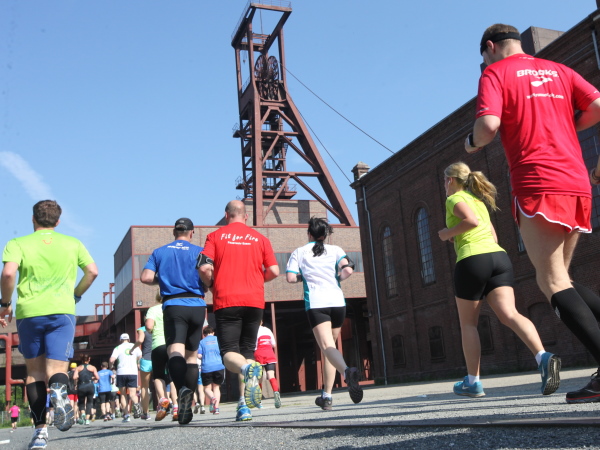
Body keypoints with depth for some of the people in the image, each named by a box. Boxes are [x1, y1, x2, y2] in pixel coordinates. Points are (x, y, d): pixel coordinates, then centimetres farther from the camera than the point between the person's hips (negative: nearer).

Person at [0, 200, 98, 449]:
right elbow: (92, 271, 6)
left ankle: (40, 429, 8)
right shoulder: (73, 243, 11)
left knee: (35, 372, 13)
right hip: (62, 312, 0)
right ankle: (58, 391, -37)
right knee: (56, 370, -1)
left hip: (28, 312, 0)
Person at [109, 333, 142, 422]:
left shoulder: (118, 348, 3)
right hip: (133, 373, 1)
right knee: (132, 394, 0)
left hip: (121, 373, -1)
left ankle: (126, 415, 2)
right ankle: (136, 404, -33)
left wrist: (112, 364, 12)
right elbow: (141, 357, 10)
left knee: (123, 395, 9)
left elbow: (111, 360, -9)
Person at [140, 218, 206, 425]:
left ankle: (182, 389, -43)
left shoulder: (159, 252, 12)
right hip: (197, 305, 1)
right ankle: (187, 404, 11)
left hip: (173, 305, -1)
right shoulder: (199, 251, 7)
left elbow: (146, 277, 1)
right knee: (191, 355, 12)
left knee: (175, 351, -16)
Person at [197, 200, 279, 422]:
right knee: (247, 351, 12)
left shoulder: (215, 236, 5)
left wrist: (211, 285, 13)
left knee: (229, 353, -1)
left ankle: (248, 369, -35)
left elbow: (204, 268, -8)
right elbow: (274, 271, 3)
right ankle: (244, 405, 4)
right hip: (254, 301, 2)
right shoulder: (260, 238, 10)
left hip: (226, 301, -2)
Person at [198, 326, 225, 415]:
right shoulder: (218, 339, 9)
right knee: (216, 387, 14)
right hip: (219, 366, 1)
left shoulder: (202, 342, 7)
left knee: (207, 388, 10)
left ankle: (212, 398, -22)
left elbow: (199, 355, -1)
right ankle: (216, 407, 1)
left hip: (206, 367, -1)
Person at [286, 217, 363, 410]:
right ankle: (327, 396, 17)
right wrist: (337, 278, 15)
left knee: (327, 347, -15)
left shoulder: (299, 252, 9)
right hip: (337, 302, 3)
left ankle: (347, 371, -47)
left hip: (315, 303, -3)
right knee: (330, 346, 15)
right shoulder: (335, 250, 11)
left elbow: (290, 277, -3)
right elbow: (348, 270, -5)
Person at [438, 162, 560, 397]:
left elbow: (471, 220, -16)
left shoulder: (455, 198, 3)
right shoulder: (478, 200, 27)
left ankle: (472, 382, 10)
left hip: (472, 260, -6)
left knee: (468, 323, 6)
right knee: (510, 315, -9)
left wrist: (447, 233, -2)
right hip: (499, 256, 6)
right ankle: (543, 357, -33)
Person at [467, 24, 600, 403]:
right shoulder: (558, 70, 20)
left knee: (553, 282, -7)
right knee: (560, 278, 17)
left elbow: (489, 124, -14)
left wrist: (472, 143, 8)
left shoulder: (495, 73, 3)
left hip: (538, 184, -7)